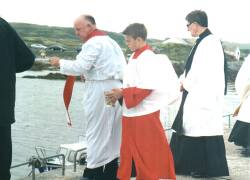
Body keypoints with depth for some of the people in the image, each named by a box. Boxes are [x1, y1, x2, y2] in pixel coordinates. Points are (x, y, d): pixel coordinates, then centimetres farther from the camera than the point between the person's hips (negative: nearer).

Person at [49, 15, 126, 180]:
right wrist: (87, 73, 16)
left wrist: (60, 63, -1)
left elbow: (79, 67, -15)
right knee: (112, 130, 11)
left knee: (97, 131, -3)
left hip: (100, 90, -9)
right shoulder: (109, 41, 18)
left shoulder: (93, 43, -12)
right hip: (115, 87, 9)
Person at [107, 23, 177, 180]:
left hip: (144, 114, -9)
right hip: (132, 114, 9)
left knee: (147, 154, 2)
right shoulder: (136, 57, 12)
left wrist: (122, 93, -19)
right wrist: (120, 93, 4)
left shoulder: (147, 59, -18)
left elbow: (147, 87, -24)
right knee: (130, 152, 15)